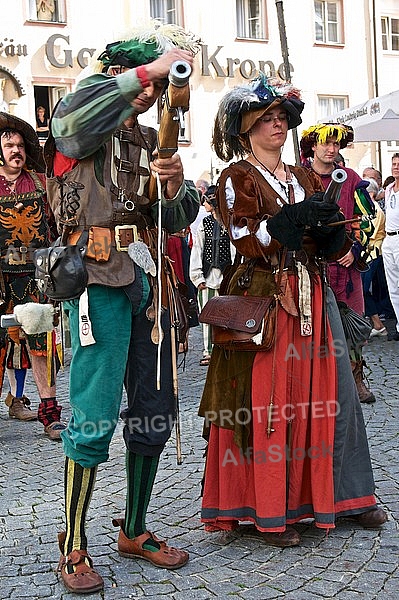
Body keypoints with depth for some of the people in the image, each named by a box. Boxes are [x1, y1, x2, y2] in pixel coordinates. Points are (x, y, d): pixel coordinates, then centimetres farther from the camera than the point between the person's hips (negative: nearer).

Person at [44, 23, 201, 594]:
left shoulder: (152, 140, 21)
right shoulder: (85, 127, 3)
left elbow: (179, 219, 15)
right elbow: (74, 117, -25)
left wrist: (176, 185, -7)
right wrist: (147, 69, -21)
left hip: (146, 280, 7)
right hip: (99, 278, -7)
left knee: (155, 410, 9)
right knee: (96, 415, -9)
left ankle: (134, 531, 23)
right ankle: (73, 547, 5)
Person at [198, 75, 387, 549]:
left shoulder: (305, 179, 19)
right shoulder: (237, 178, 1)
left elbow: (328, 246, 15)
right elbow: (248, 242, -12)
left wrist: (329, 227, -7)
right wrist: (298, 218, -21)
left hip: (313, 296, 6)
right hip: (263, 298, -6)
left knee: (332, 394, 6)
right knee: (265, 402, -4)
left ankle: (345, 494, 18)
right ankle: (267, 511, 7)